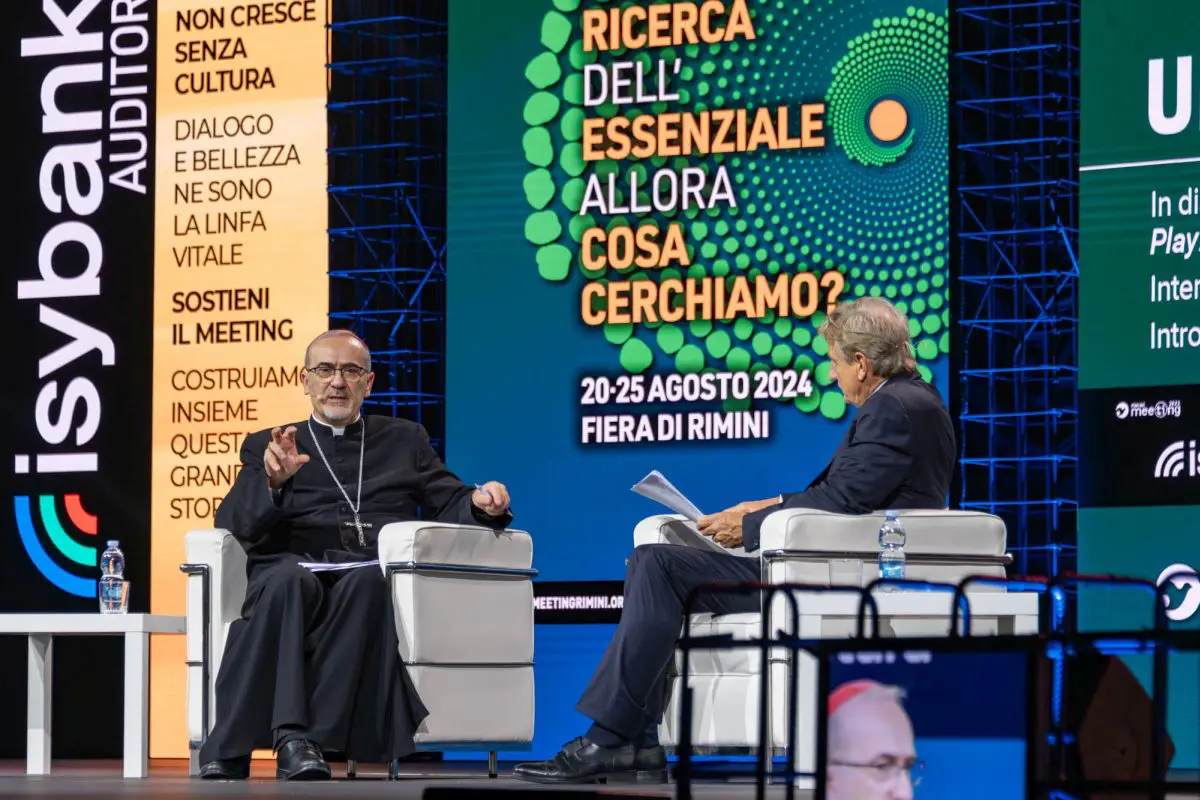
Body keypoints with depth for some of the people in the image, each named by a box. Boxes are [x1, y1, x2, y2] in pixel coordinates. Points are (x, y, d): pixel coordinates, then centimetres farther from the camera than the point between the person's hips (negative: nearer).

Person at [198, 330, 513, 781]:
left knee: (365, 580, -37)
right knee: (291, 579, -38)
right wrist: (273, 481, -12)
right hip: (295, 563, 0)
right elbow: (234, 524, 8)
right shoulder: (268, 446, 24)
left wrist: (479, 504, -4)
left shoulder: (404, 441, 29)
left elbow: (451, 508, 20)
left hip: (375, 575, 0)